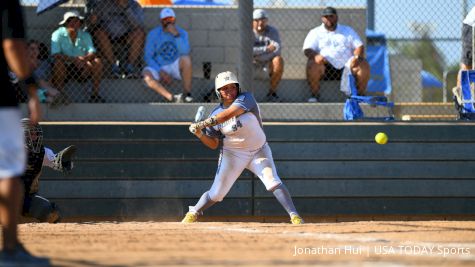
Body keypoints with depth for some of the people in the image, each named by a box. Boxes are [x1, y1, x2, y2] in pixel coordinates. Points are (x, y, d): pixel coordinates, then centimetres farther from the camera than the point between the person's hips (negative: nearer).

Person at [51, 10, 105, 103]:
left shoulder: (85, 35, 5)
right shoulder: (58, 34, -6)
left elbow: (92, 53, -8)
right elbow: (56, 55, -20)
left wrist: (85, 58, -32)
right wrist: (74, 59, -32)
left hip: (82, 67, 4)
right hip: (65, 68, -3)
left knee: (97, 62, -19)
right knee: (58, 63, -35)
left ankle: (95, 95, -15)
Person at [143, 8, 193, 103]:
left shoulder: (182, 33, -4)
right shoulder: (153, 34, -5)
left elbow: (185, 52, -22)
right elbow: (148, 58, -7)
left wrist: (176, 35, -32)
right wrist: (161, 72, -21)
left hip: (176, 68, 0)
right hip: (159, 68, 0)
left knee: (186, 58, -33)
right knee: (146, 75, -32)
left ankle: (187, 94, -25)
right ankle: (172, 98, -42)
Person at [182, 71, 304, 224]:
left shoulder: (245, 99, -15)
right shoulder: (216, 114, -5)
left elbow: (229, 113, -34)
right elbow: (213, 144, -1)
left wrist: (204, 124, -40)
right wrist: (200, 134, -20)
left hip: (259, 150, -1)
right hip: (233, 154, 1)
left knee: (273, 182, -21)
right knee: (216, 194, 3)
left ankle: (294, 216, -21)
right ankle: (192, 215, 24)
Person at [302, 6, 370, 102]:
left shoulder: (348, 30, 22)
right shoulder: (315, 32, 16)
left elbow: (359, 46, 13)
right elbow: (307, 50, 2)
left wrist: (357, 57, -12)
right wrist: (316, 56, -23)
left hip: (346, 68, 1)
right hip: (326, 69, -1)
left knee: (364, 64, -25)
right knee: (312, 63, -32)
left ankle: (361, 95, -17)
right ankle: (314, 95, -24)